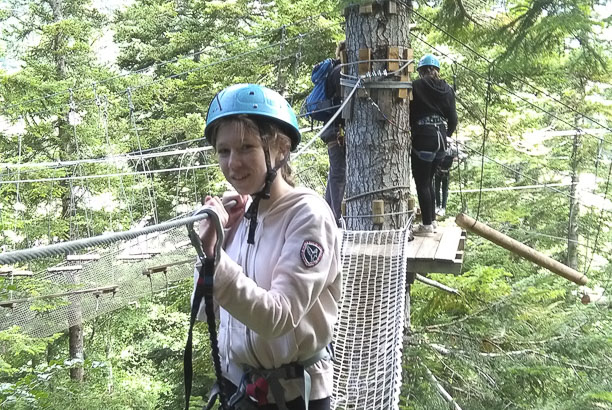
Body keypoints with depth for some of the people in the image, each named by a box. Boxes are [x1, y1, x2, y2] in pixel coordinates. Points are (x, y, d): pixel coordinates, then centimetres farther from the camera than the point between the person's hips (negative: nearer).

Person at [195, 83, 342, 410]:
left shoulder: (308, 215, -19)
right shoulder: (238, 210, -3)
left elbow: (278, 317, -27)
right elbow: (206, 311, 0)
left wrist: (214, 257, -36)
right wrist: (213, 238, -12)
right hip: (235, 382, 6)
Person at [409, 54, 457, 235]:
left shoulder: (416, 86, -8)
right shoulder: (447, 89, 8)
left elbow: (409, 113, -5)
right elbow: (453, 119, 8)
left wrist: (410, 128, 10)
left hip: (423, 139, -6)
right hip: (440, 141, 6)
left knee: (422, 183, 0)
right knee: (428, 181, 18)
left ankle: (427, 225, 2)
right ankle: (432, 220, 23)